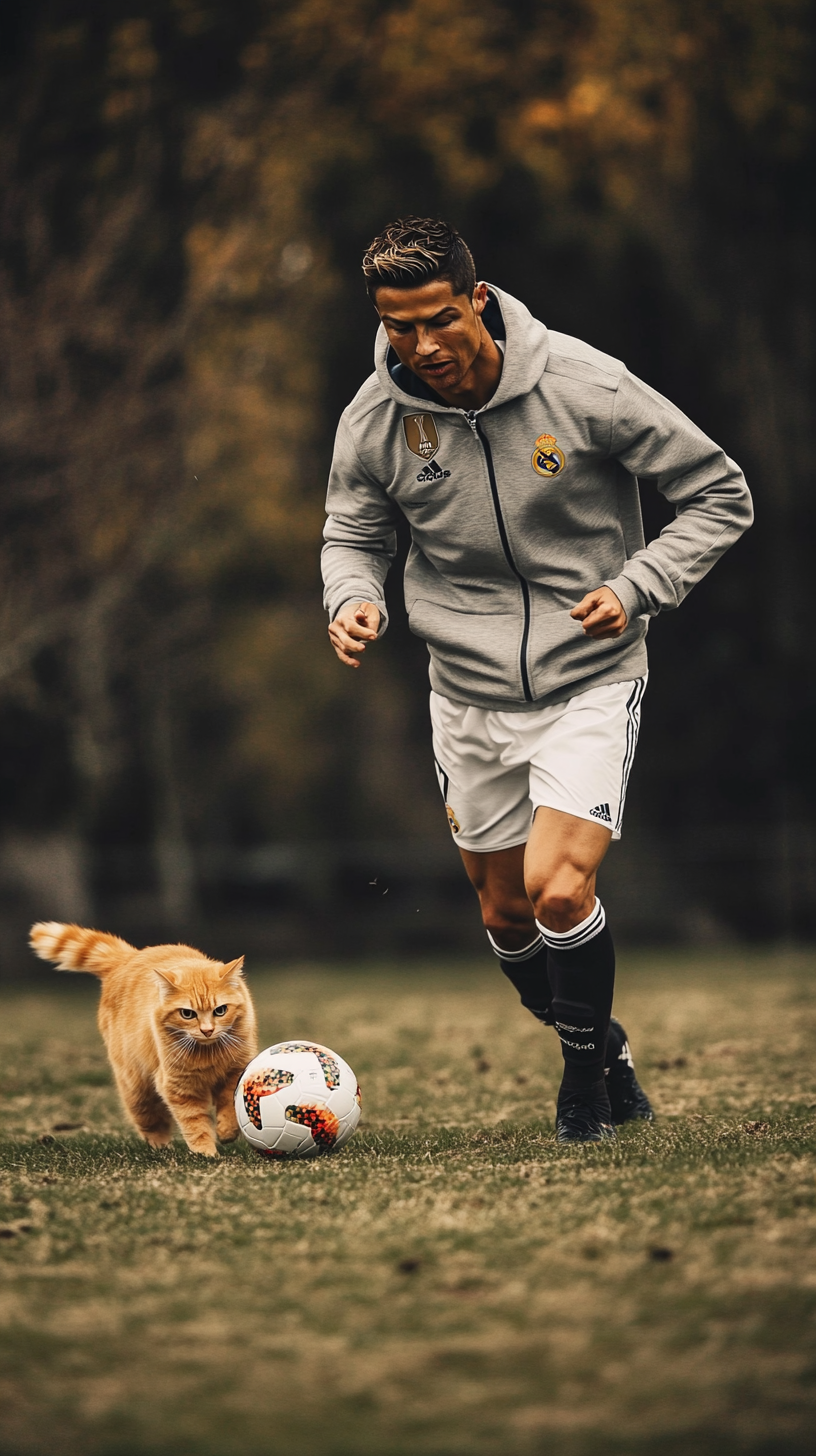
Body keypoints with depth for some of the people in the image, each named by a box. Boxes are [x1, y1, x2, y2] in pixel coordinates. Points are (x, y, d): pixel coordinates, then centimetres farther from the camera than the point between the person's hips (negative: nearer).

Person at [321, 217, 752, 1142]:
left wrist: (637, 587, -18)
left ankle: (585, 1075, 6)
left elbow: (720, 495, -7)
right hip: (470, 694, 4)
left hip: (589, 681, -4)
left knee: (558, 891, -19)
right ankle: (603, 1052, 36)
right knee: (507, 916, 11)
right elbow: (352, 535, 10)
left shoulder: (583, 386, -17)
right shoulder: (373, 420, -9)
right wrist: (353, 601, -12)